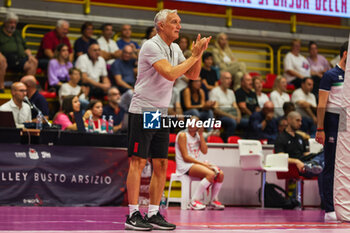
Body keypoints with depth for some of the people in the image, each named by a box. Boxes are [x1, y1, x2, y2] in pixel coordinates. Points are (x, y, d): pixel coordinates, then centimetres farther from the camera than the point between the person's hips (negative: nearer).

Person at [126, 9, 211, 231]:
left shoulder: (175, 48, 13)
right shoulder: (151, 46, -13)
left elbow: (193, 74, 15)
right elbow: (170, 73, -24)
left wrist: (199, 53, -2)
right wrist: (194, 56, -17)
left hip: (161, 114, 8)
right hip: (142, 111, -8)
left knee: (161, 165, 5)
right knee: (138, 162, -7)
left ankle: (153, 214, 10)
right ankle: (133, 215, -5)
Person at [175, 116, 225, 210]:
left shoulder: (198, 135, 14)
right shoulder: (183, 135, -8)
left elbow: (204, 151, 1)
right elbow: (186, 157, -13)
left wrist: (201, 135, -3)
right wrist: (203, 164, -17)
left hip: (195, 164, 8)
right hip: (185, 166, -8)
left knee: (220, 174, -9)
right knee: (211, 174, -29)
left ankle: (213, 201, 3)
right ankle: (193, 201, -28)